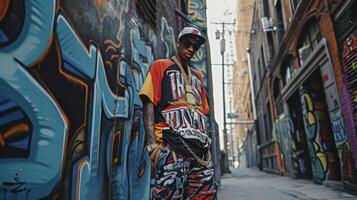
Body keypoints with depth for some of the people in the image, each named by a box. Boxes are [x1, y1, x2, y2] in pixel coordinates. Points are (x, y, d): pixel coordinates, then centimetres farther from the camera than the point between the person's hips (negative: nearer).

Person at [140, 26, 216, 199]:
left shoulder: (197, 76, 26)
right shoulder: (161, 66, 9)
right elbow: (148, 103, -3)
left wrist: (206, 143, 14)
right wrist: (152, 143, -14)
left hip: (200, 147, 6)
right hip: (171, 146, -5)